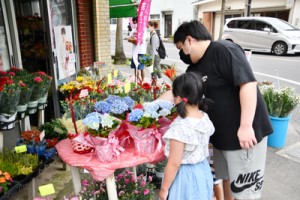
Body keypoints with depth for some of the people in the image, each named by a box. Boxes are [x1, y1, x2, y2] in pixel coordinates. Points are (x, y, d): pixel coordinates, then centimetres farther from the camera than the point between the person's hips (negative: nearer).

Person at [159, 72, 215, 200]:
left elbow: (174, 164, -23)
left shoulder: (180, 127, -29)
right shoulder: (205, 118, -7)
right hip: (202, 171, 7)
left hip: (185, 176, -7)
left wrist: (164, 189, -10)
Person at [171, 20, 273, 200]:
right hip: (222, 133, 8)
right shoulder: (196, 67, 9)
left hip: (245, 132, -8)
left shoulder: (224, 50, -18)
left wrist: (246, 126, -27)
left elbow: (248, 83, -25)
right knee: (226, 177, 23)